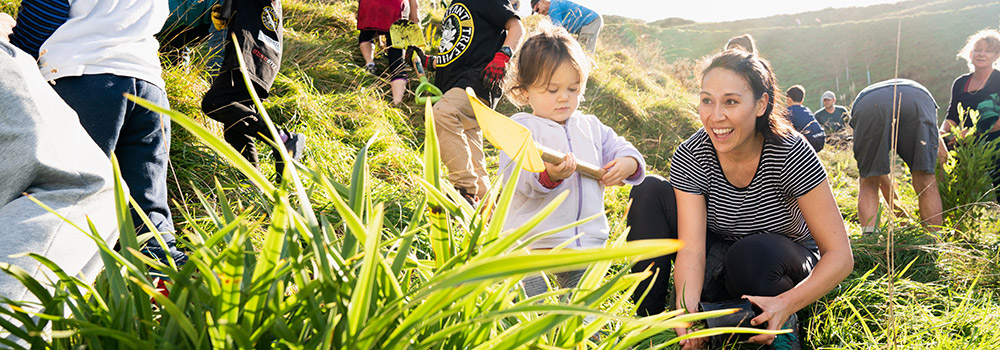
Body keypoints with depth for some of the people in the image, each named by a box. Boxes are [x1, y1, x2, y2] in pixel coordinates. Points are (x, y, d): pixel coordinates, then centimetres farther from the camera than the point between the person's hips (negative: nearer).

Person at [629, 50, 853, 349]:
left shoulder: (790, 155, -25)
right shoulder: (691, 157, -18)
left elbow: (840, 255, -24)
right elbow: (691, 248, -24)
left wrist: (786, 303, -41)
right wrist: (687, 308, -44)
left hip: (784, 267, -2)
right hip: (718, 268, 3)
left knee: (751, 254, -38)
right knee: (648, 192, -17)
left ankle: (784, 324, -5)